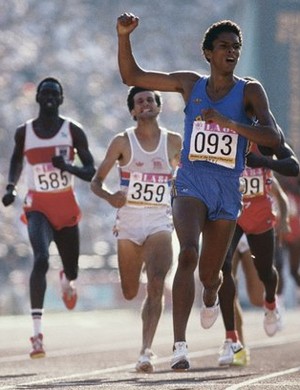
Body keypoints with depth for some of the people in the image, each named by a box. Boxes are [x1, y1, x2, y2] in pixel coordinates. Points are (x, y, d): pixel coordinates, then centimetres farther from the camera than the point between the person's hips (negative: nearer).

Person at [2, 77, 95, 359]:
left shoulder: (73, 131, -4)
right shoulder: (24, 132, -1)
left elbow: (91, 173, -4)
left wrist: (68, 167, -24)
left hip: (67, 209, 2)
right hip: (38, 207, -2)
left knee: (72, 268, 15)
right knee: (40, 259, -27)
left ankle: (66, 280, 59)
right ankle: (37, 333, -32)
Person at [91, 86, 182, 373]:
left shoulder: (174, 143, 3)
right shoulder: (122, 142, -1)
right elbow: (96, 181, 1)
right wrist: (109, 197, -21)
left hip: (159, 222, -1)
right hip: (128, 222, 1)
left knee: (156, 286, -22)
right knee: (130, 293, 11)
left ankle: (146, 351, -24)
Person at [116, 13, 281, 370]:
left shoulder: (249, 92, -1)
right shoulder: (190, 84, 5)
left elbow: (273, 138, -14)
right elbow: (131, 77, 10)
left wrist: (228, 123, -26)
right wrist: (124, 37, -5)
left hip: (228, 189, 1)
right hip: (191, 182, -1)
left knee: (209, 273, 12)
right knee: (188, 254, -27)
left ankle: (210, 297, 54)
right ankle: (179, 345, -32)